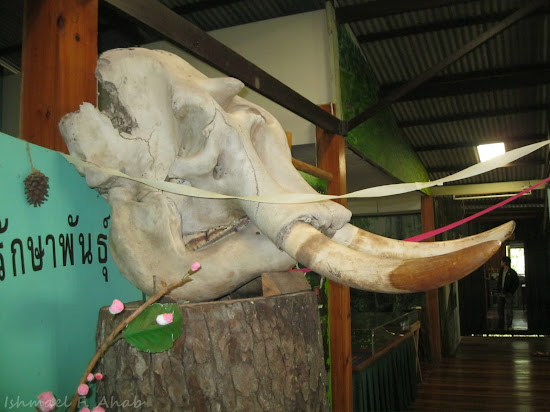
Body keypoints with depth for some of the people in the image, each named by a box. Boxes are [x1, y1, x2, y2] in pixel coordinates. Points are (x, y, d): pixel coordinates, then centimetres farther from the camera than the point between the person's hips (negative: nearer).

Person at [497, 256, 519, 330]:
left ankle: (509, 326, 6)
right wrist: (498, 289, 8)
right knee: (500, 310, 10)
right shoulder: (501, 271, 8)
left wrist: (511, 291, -11)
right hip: (501, 294, 6)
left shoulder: (512, 273, -10)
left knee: (509, 311, -3)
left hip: (508, 294, -6)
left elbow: (517, 283, -7)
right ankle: (501, 326, 20)